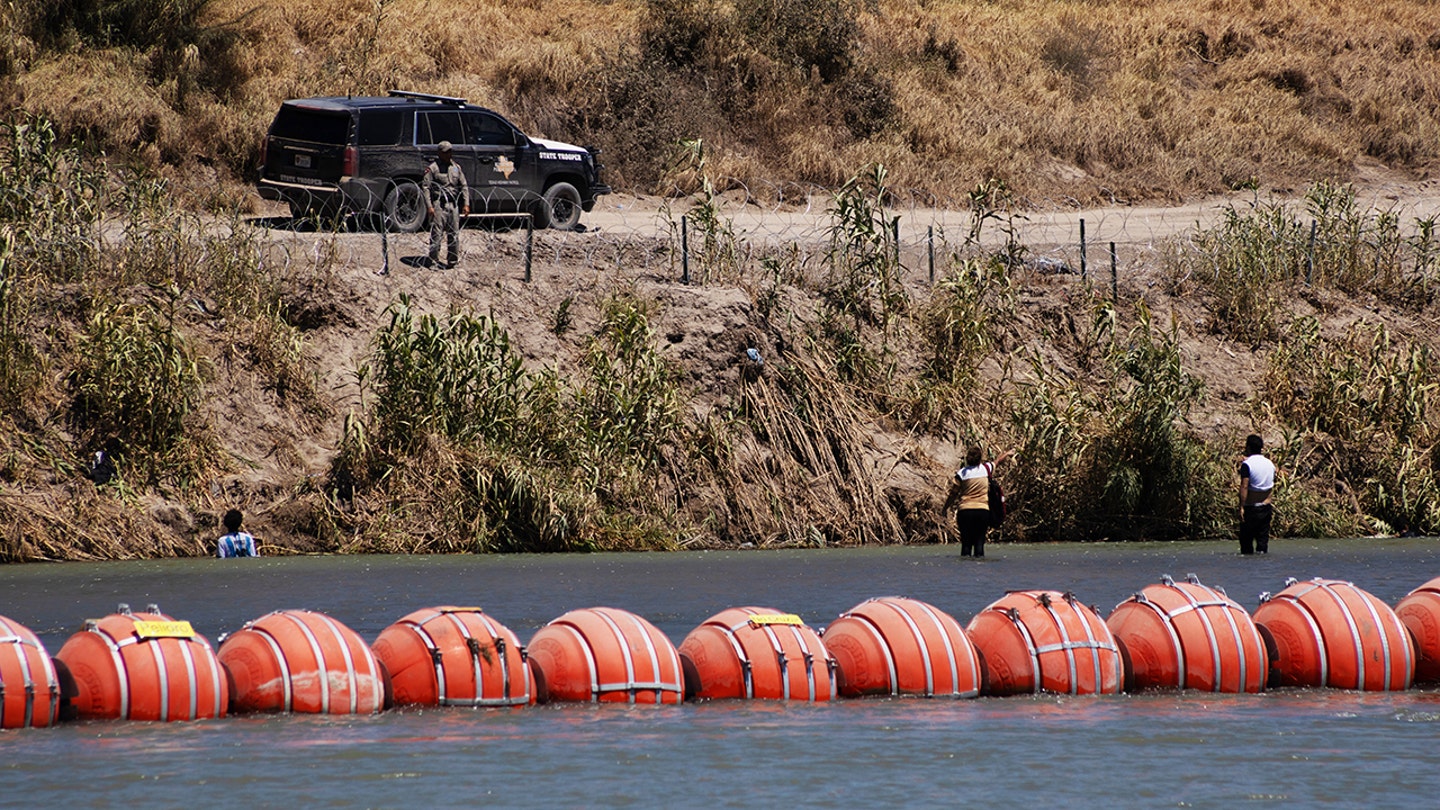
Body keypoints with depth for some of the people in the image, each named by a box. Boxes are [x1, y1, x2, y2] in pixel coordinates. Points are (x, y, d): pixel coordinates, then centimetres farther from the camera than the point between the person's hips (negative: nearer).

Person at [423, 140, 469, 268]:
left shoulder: (456, 168, 15)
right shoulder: (432, 168, -1)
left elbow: (464, 186, 18)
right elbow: (426, 187, -4)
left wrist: (466, 204, 8)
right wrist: (429, 206, -13)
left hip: (453, 204, 5)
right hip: (438, 205, -5)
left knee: (454, 234, 5)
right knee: (436, 234, -8)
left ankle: (452, 260, 13)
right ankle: (434, 261, -5)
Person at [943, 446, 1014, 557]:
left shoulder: (961, 474, -3)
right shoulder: (986, 469, 2)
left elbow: (953, 494, 2)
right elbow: (998, 460, 24)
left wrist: (945, 508, 18)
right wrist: (1006, 454, 46)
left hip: (965, 511, -1)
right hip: (983, 510, 1)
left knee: (966, 543, 3)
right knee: (979, 542, 1)